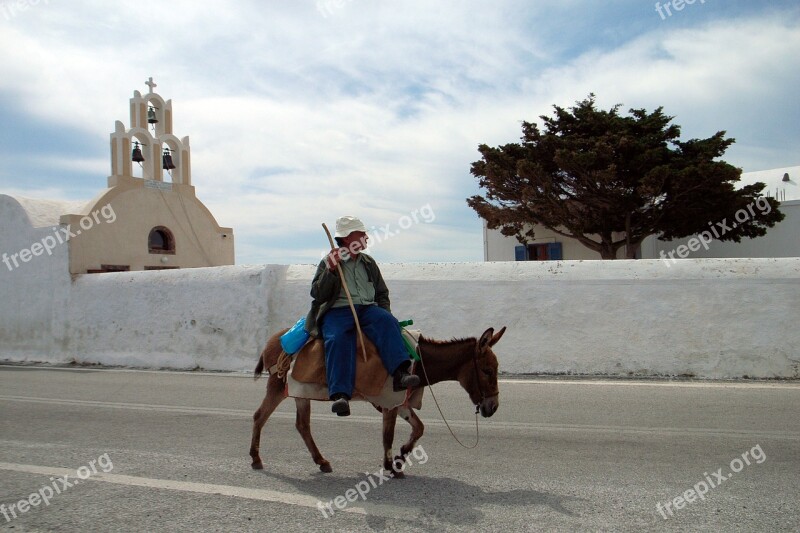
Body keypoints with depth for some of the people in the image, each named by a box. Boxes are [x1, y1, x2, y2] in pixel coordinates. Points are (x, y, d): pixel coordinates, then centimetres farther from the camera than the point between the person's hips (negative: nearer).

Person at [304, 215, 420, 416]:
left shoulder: (369, 263, 23)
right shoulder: (329, 262, 12)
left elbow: (382, 293, 28)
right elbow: (317, 294, 3)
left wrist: (384, 313, 9)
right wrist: (330, 271, -9)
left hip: (368, 309, 3)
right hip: (337, 311, -3)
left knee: (387, 322, -30)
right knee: (338, 339, -35)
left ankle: (400, 373, -44)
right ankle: (340, 395, -45)